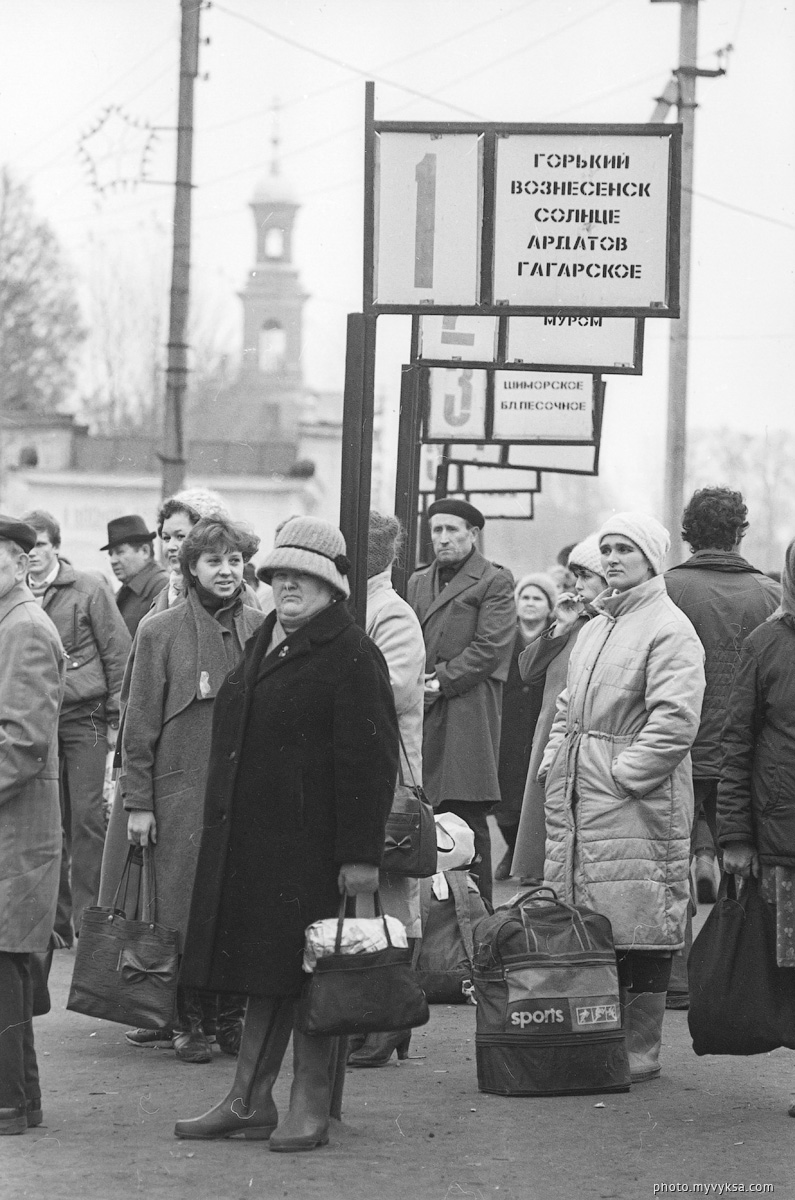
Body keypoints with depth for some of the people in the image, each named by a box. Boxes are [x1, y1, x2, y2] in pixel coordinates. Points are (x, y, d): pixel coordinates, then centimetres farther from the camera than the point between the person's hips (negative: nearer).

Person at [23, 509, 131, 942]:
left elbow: (119, 654, -1)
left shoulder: (89, 589, -2)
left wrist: (115, 719, -4)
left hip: (84, 717, -4)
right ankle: (55, 918, 10)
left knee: (87, 818, -6)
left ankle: (88, 917, -2)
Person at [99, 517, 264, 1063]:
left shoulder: (261, 629, 7)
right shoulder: (161, 632, 0)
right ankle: (188, 1022, 8)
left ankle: (231, 1014, 12)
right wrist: (137, 800, -4)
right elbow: (140, 722, 0)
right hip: (180, 788, -2)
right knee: (186, 906, -1)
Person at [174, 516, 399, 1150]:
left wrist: (360, 854, -20)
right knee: (265, 970, 12)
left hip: (313, 841, -8)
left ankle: (311, 1108, 5)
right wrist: (224, 827, 20)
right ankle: (250, 1101, 17)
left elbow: (370, 762, -16)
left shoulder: (352, 656, -11)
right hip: (248, 837, 8)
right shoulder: (265, 643, 17)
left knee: (309, 971, -3)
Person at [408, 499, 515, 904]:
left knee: (467, 821, -7)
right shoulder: (418, 581, 22)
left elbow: (491, 646, -7)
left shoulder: (494, 582, 2)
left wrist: (443, 681, -12)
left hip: (467, 715, -6)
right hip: (419, 717, 6)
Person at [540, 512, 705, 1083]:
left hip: (637, 800, -8)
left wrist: (620, 774, -16)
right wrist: (556, 761, 13)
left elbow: (674, 722, -18)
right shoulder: (596, 627, 19)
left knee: (640, 930, -5)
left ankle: (640, 1052, 1)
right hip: (579, 796, 8)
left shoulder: (669, 629, -8)